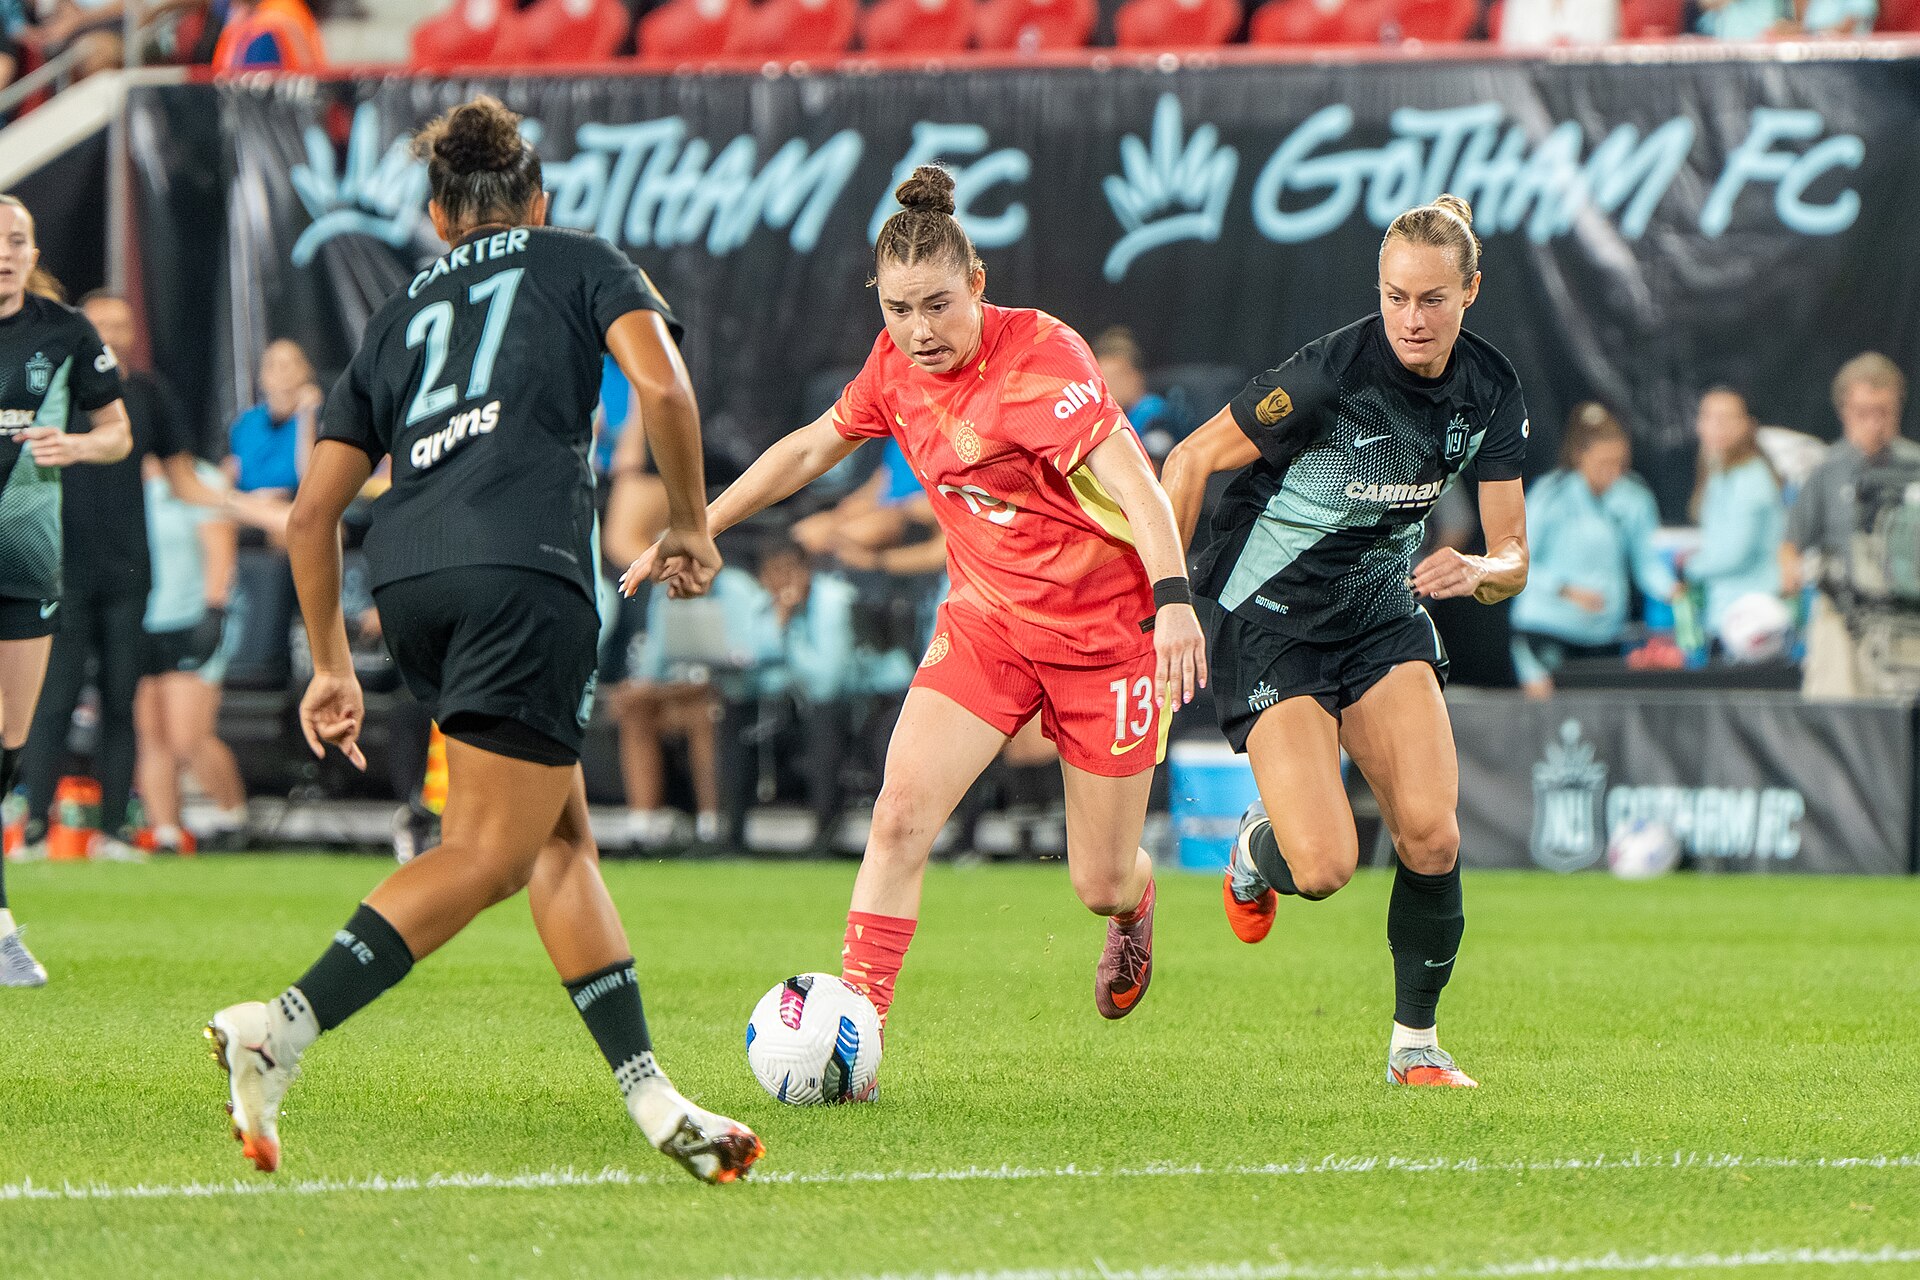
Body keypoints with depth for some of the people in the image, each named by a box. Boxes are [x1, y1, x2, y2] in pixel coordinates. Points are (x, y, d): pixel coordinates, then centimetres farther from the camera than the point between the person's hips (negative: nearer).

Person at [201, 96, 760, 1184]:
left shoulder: (403, 313, 29)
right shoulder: (581, 264, 19)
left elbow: (313, 510, 25)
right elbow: (662, 385, -1)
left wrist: (332, 666, 32)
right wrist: (692, 524, 13)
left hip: (407, 571, 6)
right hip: (523, 563, -6)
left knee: (562, 836, 14)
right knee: (488, 854, -6)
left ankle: (649, 1095, 12)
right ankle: (283, 1030, -21)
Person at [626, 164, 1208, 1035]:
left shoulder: (1040, 356, -22)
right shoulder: (896, 365, -4)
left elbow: (1133, 482, -33)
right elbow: (808, 450, 13)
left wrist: (1173, 599, -47)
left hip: (1108, 629, -4)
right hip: (987, 618, 4)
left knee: (1099, 883, 4)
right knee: (900, 815, -18)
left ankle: (1137, 902, 43)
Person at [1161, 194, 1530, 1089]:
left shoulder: (1490, 392, -5)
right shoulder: (1333, 372, -23)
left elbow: (1512, 558, -1)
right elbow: (1192, 459, -14)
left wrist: (1476, 572, -25)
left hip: (1384, 605, 5)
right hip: (1271, 613, -5)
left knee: (1432, 836, -13)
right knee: (1325, 867, -18)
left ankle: (1416, 1041, 8)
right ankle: (1259, 847, 20)